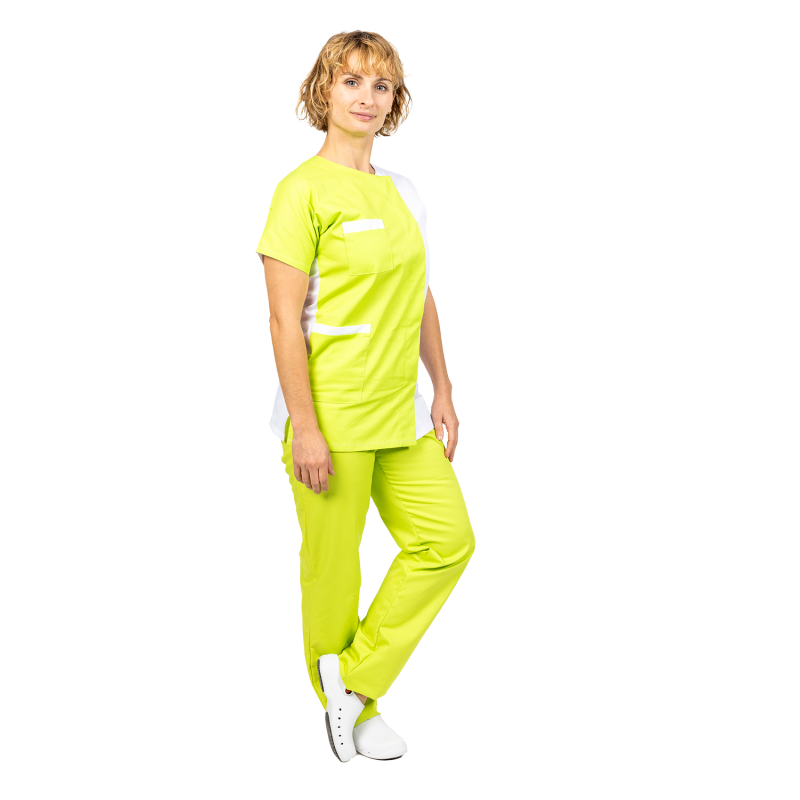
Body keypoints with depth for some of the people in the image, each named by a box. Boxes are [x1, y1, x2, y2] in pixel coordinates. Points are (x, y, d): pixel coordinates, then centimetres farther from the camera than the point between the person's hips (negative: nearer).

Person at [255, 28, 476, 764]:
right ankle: (349, 709, 27)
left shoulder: (402, 192, 11)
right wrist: (304, 426, -18)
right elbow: (284, 317, -14)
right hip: (331, 413, -7)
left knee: (447, 541, 6)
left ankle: (355, 679, 19)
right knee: (333, 565, 5)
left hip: (401, 411, 7)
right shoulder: (303, 189, -10)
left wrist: (442, 391, 15)